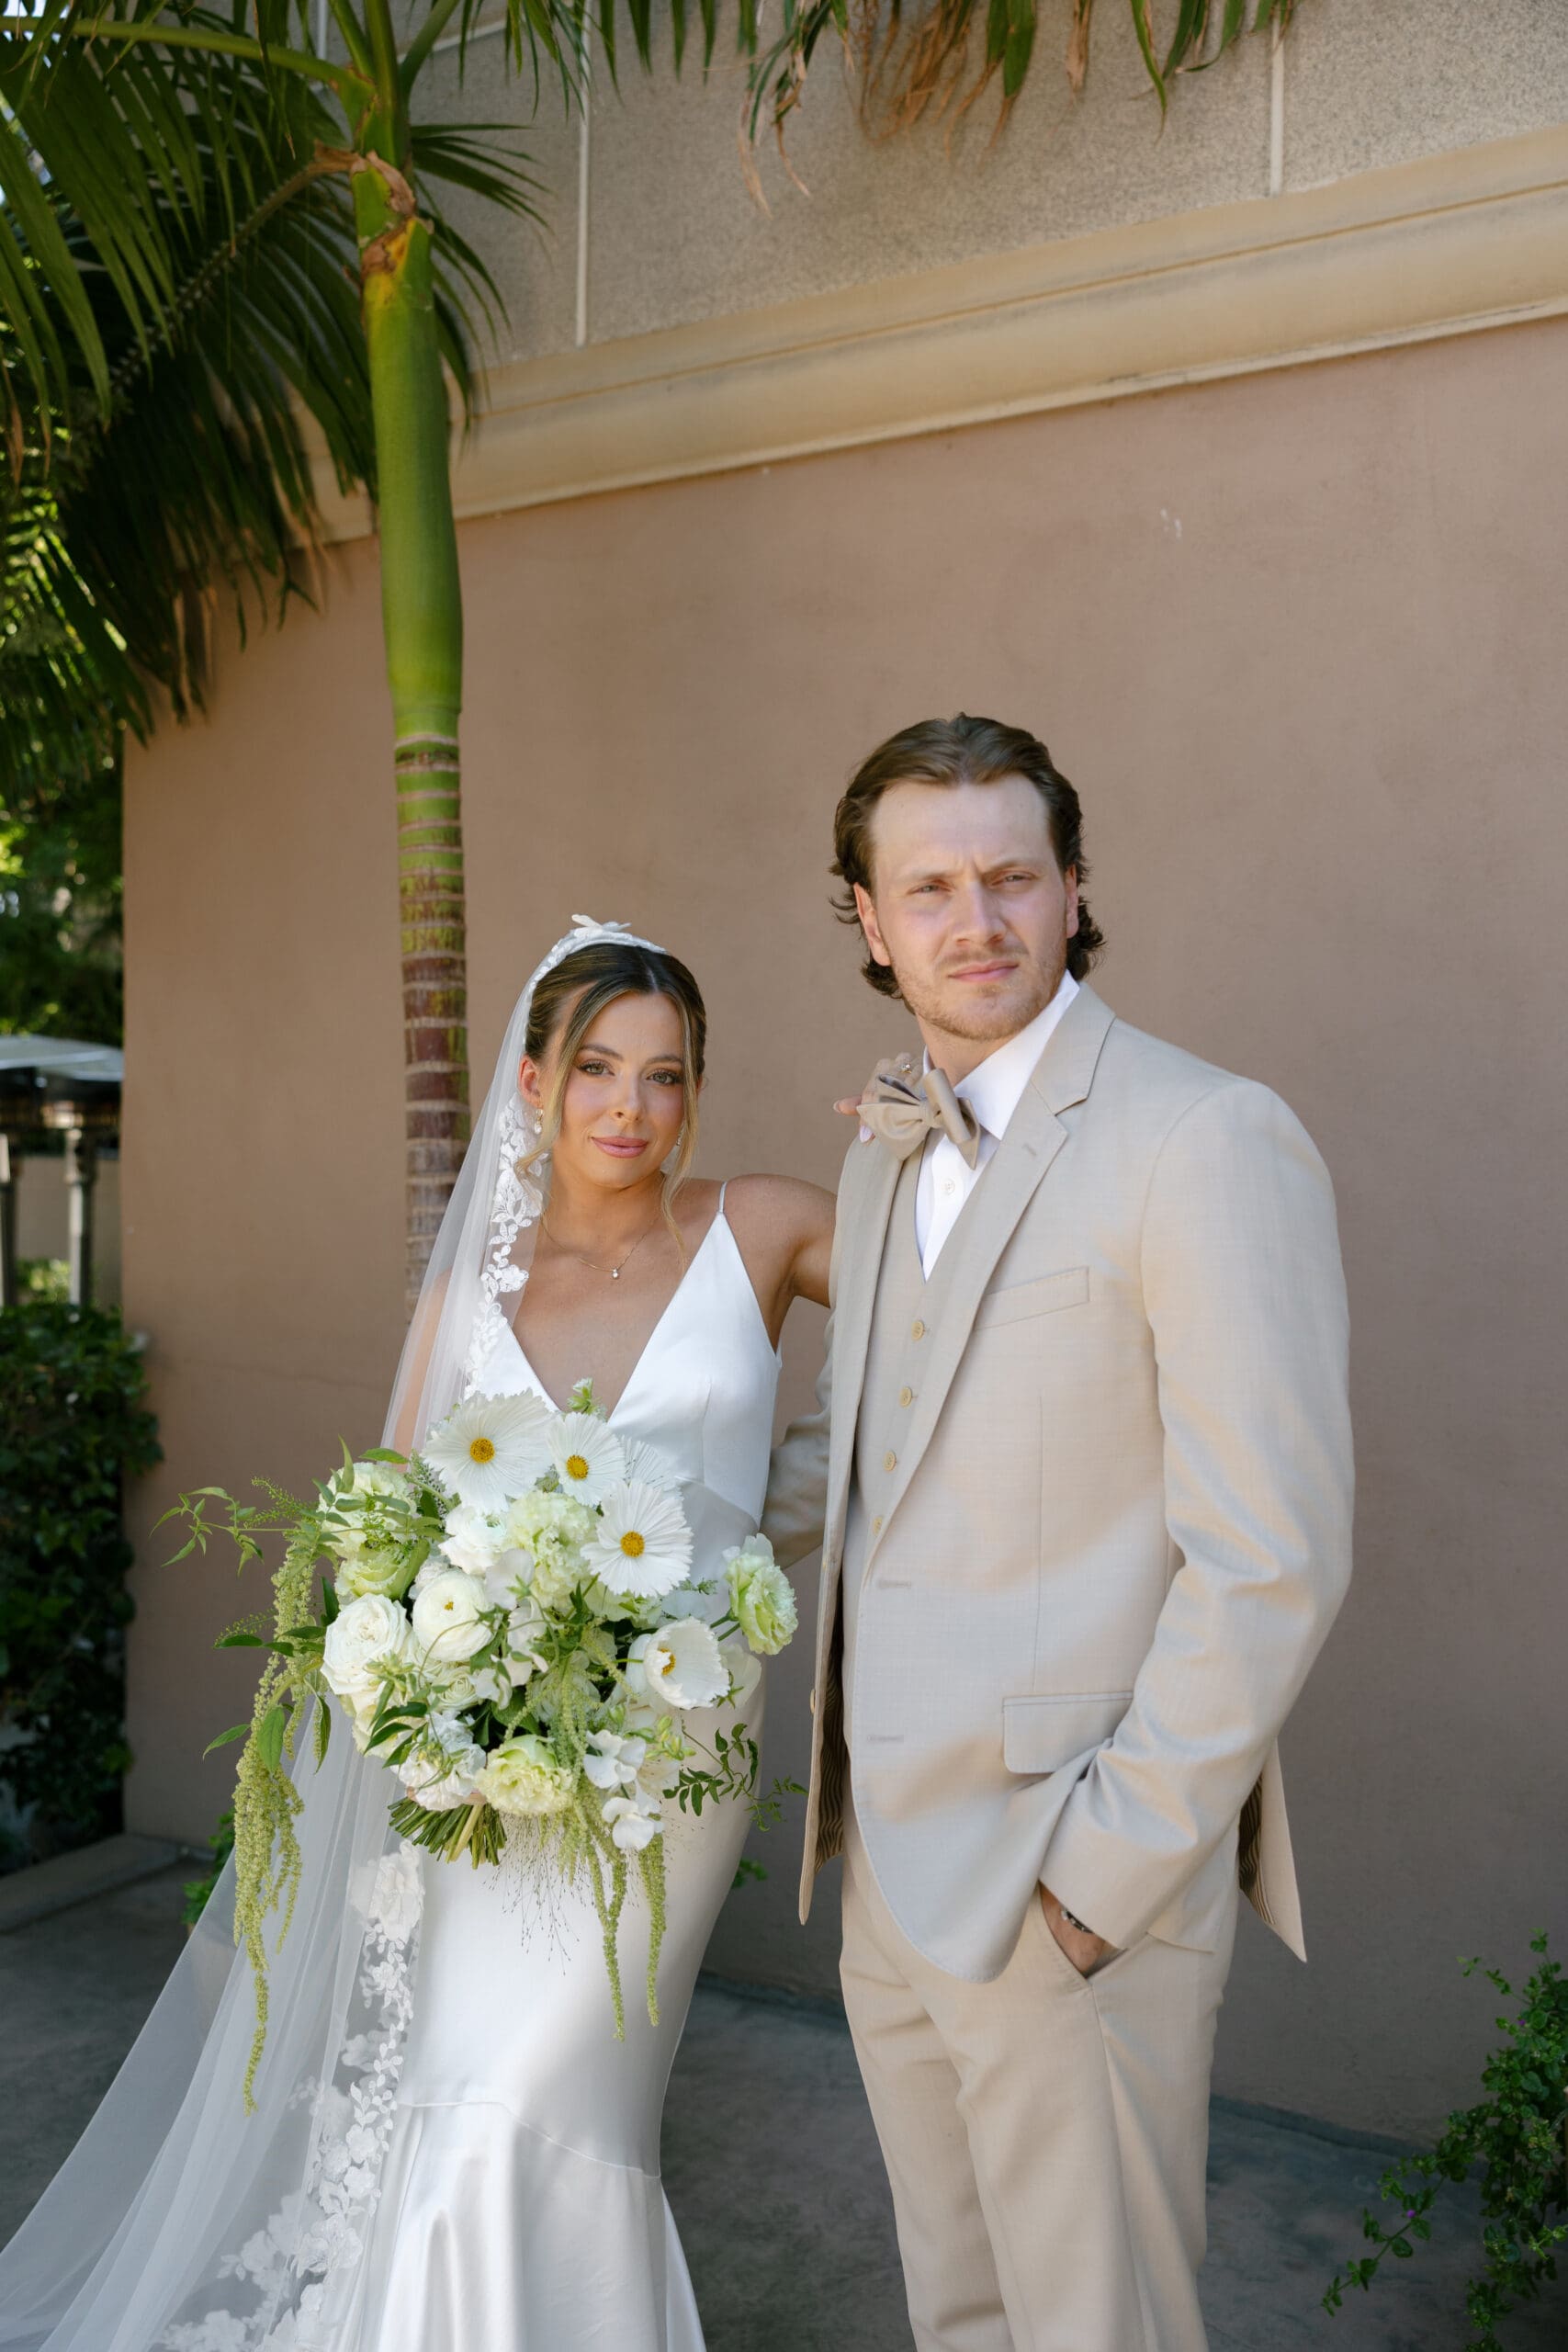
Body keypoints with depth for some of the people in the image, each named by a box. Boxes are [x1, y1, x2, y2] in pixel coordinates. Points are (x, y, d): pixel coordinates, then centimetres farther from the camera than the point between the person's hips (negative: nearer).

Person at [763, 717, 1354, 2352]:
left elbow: (1270, 1561, -18)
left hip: (1080, 1882, -7)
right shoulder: (886, 1158, 10)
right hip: (893, 1866, 7)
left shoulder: (1211, 1142, -15)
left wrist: (1108, 1867, -17)